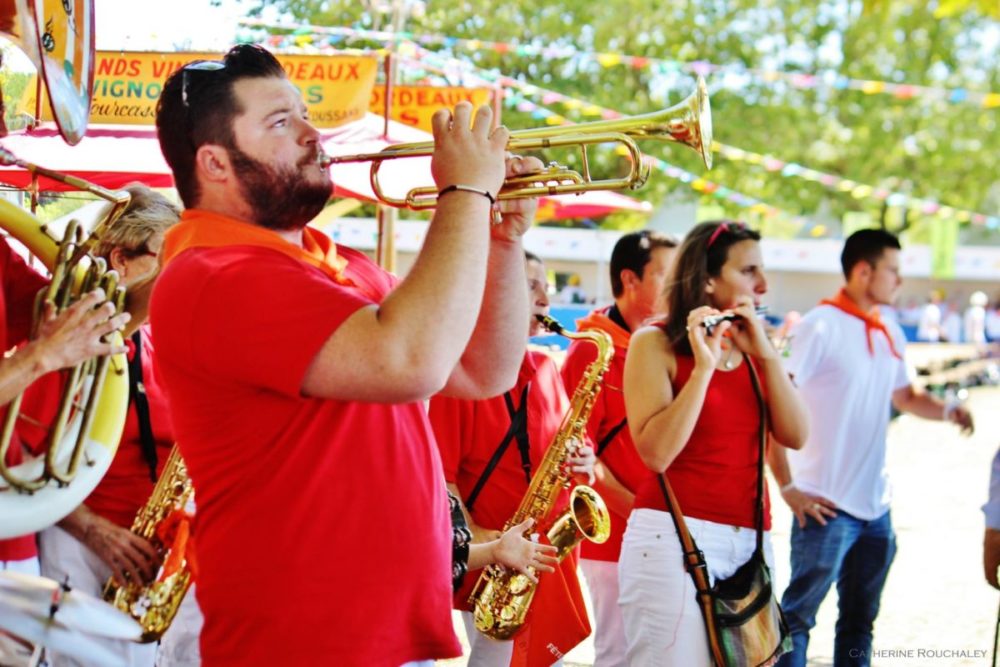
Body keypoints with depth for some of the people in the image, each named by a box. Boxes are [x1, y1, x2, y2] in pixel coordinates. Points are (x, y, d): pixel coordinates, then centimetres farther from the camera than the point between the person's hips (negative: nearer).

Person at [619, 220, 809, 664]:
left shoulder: (753, 348, 14)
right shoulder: (655, 344, -4)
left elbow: (794, 436, 2)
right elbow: (656, 453, -16)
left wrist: (765, 353, -7)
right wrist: (704, 366, -19)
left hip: (751, 542, 6)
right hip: (675, 539, -6)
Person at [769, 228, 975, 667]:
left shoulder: (890, 334, 10)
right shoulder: (821, 326, -12)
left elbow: (903, 395, 25)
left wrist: (946, 411, 4)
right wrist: (788, 487, -16)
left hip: (876, 507, 8)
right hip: (827, 507, -7)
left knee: (859, 621, 16)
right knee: (798, 615, 0)